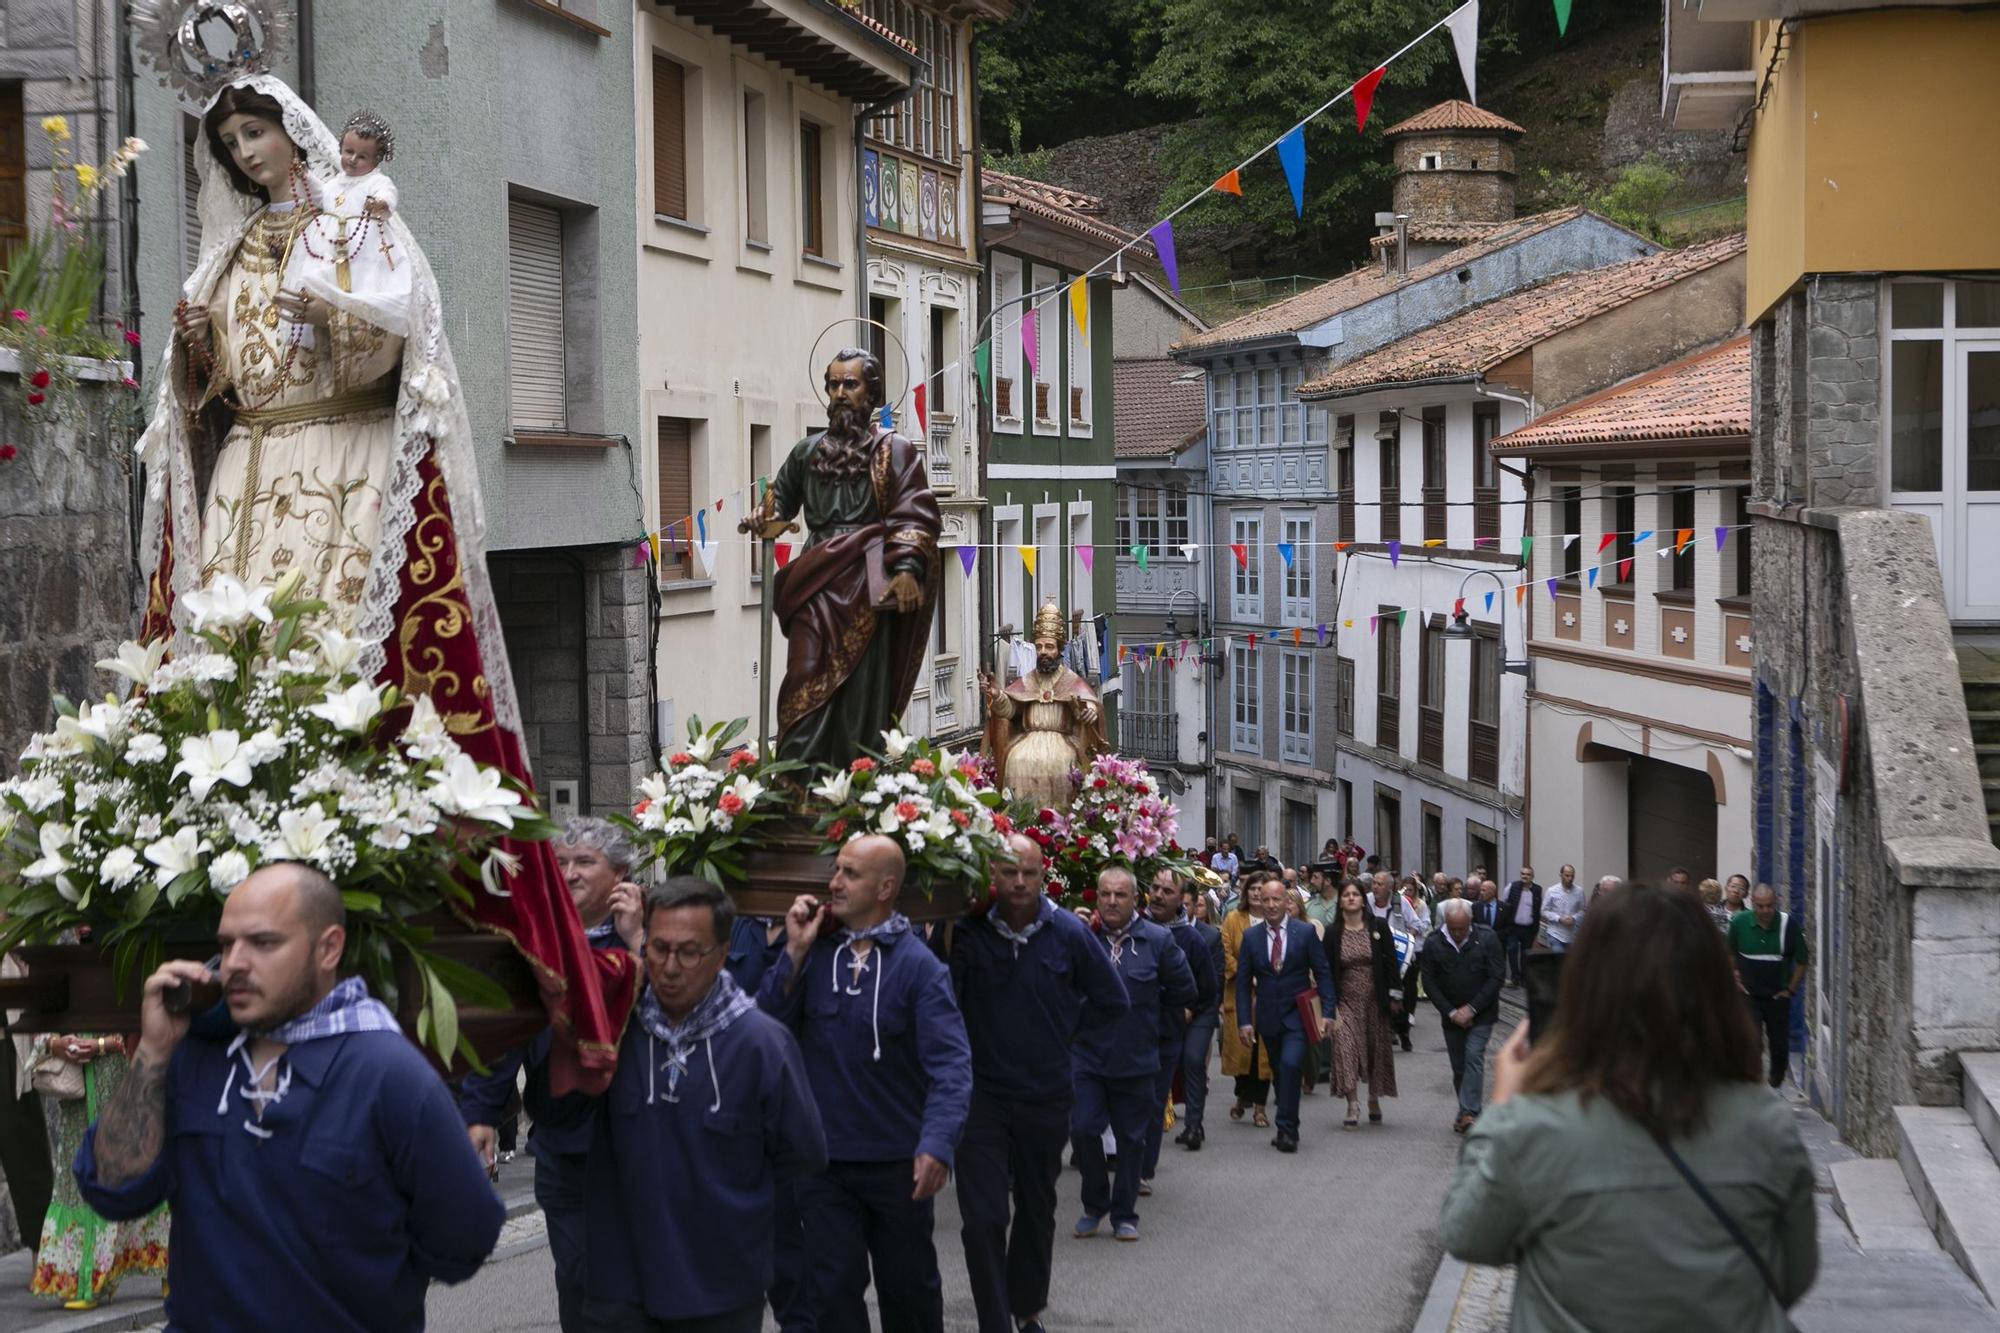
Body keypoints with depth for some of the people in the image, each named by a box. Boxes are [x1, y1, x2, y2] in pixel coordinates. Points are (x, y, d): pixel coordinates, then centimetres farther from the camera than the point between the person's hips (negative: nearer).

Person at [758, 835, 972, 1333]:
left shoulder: (918, 965, -12)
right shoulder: (814, 951, 2)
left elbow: (950, 1063, -20)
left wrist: (937, 1145, -35)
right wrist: (796, 951, -15)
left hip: (898, 1161, -2)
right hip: (823, 1159, 3)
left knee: (908, 1286, 15)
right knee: (832, 1290, 6)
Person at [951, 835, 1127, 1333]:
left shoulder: (1068, 933, -7)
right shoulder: (968, 930, -12)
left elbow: (1112, 1000, 3)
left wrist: (1064, 1027, 1)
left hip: (1046, 1092, 2)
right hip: (982, 1090, -2)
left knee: (1037, 1210, 18)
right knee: (983, 1218, -9)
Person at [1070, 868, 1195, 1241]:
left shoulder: (1158, 940, -2)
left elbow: (1184, 991, 6)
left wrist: (1149, 1016, 7)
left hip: (1135, 1058, 0)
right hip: (1086, 1054, 0)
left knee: (1131, 1138, 8)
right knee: (1083, 1130, -7)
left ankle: (1124, 1215, 20)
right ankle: (1094, 1206, 15)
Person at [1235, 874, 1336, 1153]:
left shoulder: (1306, 932, -2)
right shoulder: (1251, 936, 3)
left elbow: (1323, 973, 0)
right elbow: (1243, 981, 4)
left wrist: (1327, 1012, -9)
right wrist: (1244, 1020, -3)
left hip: (1297, 1014, -3)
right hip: (1268, 1016, 3)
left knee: (1290, 1065, -20)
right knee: (1280, 1071, 9)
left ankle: (1287, 1129, -13)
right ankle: (1287, 1128, 20)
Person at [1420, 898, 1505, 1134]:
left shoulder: (1487, 939, -8)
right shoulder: (1433, 944, -4)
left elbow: (1497, 977, -8)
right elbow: (1429, 983, -2)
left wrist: (1471, 1008, -12)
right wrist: (1451, 1012, -9)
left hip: (1481, 1015, -3)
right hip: (1452, 1016, 3)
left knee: (1474, 1058, -15)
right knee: (1459, 1067, 7)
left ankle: (1469, 1113, -18)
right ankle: (1467, 1114, 16)